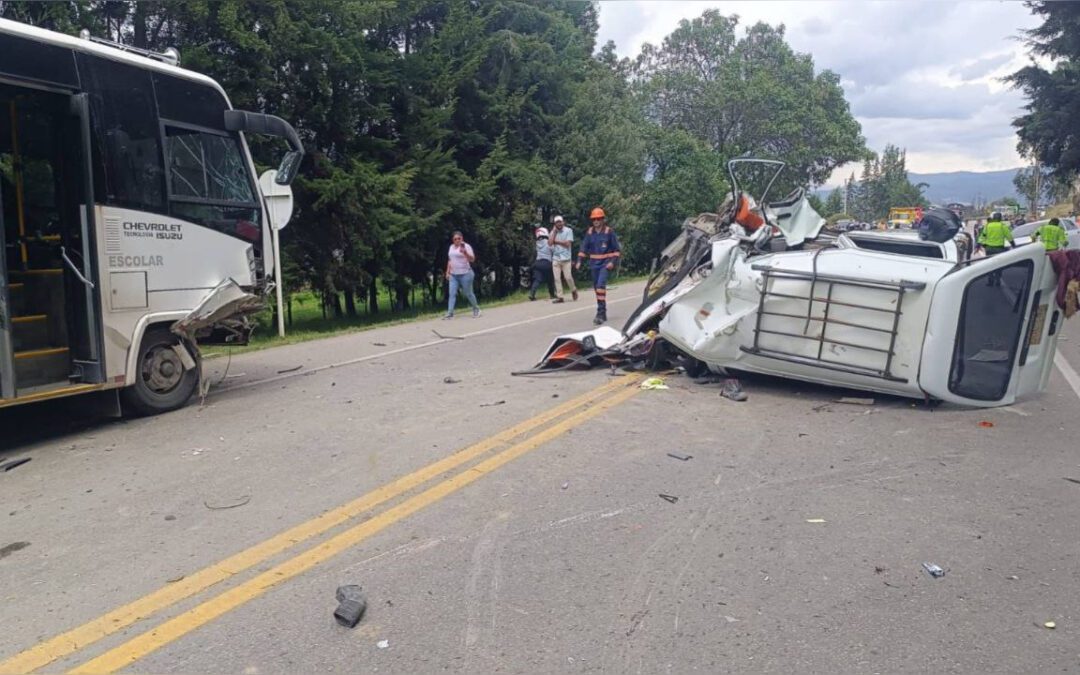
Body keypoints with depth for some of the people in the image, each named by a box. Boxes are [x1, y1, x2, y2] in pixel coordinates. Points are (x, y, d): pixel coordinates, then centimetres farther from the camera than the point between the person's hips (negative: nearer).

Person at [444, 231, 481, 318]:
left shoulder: (466, 246, -9)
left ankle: (476, 309, 26)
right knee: (452, 294, -3)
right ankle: (450, 313, -4)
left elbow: (472, 259, -19)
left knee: (468, 293, 5)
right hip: (453, 275, 6)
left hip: (465, 274, -6)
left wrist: (465, 252, -33)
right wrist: (448, 272, 17)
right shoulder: (451, 247, 12)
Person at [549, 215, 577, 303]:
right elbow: (550, 243, -5)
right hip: (555, 258, 3)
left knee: (568, 277, -4)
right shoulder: (553, 232, 9)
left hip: (566, 258, -3)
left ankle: (573, 290, 23)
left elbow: (568, 243, -10)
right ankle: (559, 297, 1)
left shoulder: (568, 230, -1)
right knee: (557, 278, -2)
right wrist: (554, 231, -4)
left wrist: (556, 241, -4)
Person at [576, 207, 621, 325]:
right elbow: (584, 248, 11)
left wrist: (613, 262, -12)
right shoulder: (590, 232, 6)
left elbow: (617, 249, -1)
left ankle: (600, 314, -20)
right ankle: (603, 313, 22)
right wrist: (579, 261, 0)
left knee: (601, 286, -20)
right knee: (596, 288, 10)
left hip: (605, 264, -5)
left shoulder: (609, 231, -4)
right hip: (594, 264, 5)